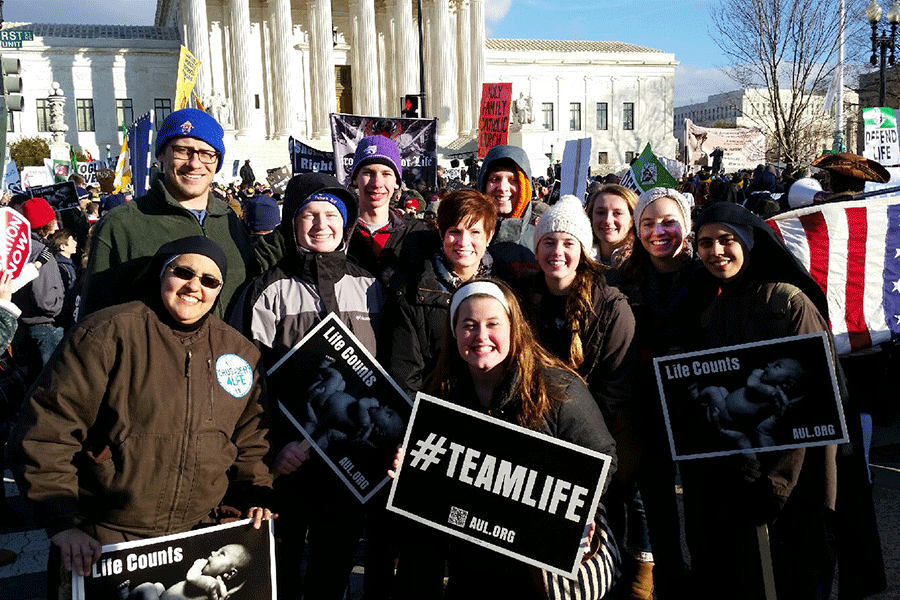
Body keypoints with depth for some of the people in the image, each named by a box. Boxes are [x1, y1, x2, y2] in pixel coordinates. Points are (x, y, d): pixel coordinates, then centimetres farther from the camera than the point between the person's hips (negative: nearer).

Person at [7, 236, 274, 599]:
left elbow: (251, 440, 16)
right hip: (99, 545, -4)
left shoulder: (240, 352, 5)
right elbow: (44, 436, -12)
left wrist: (256, 497, 2)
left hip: (199, 538, 4)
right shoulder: (108, 334, -11)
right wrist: (62, 526, -17)